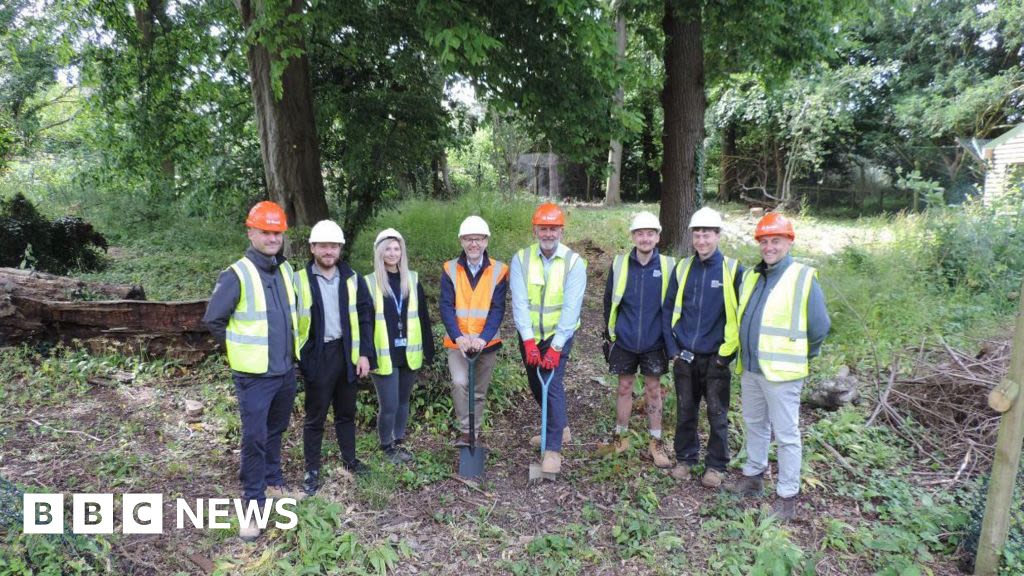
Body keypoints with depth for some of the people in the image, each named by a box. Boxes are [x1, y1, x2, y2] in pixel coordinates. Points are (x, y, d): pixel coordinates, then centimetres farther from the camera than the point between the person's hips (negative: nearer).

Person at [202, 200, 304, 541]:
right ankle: (253, 504, 12)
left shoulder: (286, 270, 4)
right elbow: (213, 320, -10)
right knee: (254, 439, -1)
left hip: (286, 371, 6)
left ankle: (273, 483, 37)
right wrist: (242, 347, -1)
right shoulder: (236, 275, -15)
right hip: (254, 375, -6)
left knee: (276, 431, 20)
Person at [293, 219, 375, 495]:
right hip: (316, 357, -3)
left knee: (347, 412, 18)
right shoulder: (300, 280, -6)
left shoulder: (352, 278, 2)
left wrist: (365, 353, -3)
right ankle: (312, 469, 23)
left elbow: (365, 316, 3)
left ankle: (349, 458, 35)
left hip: (347, 354, 3)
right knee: (315, 416, 9)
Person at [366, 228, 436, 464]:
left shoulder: (412, 280, 5)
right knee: (389, 405, -1)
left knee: (403, 401, 15)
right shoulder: (369, 283, -5)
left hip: (409, 353, 4)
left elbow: (422, 317, 7)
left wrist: (428, 349, 5)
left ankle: (399, 442, 33)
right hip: (384, 355, -3)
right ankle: (387, 446, 21)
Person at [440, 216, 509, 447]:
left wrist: (483, 338, -23)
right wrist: (458, 336, -23)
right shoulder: (450, 270, -3)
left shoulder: (499, 271, -5)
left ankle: (476, 434, 30)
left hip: (487, 342, 1)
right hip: (457, 342, -1)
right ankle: (465, 431, -5)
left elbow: (497, 309, -10)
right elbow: (446, 306, -9)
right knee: (460, 382, -21)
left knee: (479, 392, 12)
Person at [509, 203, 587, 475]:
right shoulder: (520, 259, -7)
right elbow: (519, 303, -14)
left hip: (559, 334, -4)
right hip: (529, 336, 4)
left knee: (553, 384, -13)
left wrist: (555, 347, -24)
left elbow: (571, 308, -19)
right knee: (536, 385, 15)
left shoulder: (574, 262, -13)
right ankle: (559, 427, 39)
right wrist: (528, 341, -23)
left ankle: (553, 448, -3)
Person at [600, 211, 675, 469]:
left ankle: (656, 443, 21)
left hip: (654, 342, -1)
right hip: (624, 341, 1)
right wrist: (609, 333, 5)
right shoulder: (619, 264, -3)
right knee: (624, 388, 12)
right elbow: (609, 301, 5)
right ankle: (620, 438, 27)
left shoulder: (668, 265, -5)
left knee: (653, 390, 9)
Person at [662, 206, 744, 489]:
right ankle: (685, 458, 30)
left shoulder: (733, 270, -7)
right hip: (684, 356, 3)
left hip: (715, 357, -3)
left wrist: (728, 352, -6)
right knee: (685, 412, 13)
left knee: (717, 414, 7)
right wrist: (673, 349, 2)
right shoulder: (682, 268, 3)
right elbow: (668, 310, 7)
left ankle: (716, 465, 23)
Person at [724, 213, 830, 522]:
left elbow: (819, 327, -7)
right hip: (749, 368, 6)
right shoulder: (750, 276, 8)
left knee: (786, 434, 4)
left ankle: (788, 495, 16)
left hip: (781, 371, -6)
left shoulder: (804, 278, -11)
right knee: (754, 424, 20)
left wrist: (799, 356, 3)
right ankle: (753, 476, 37)